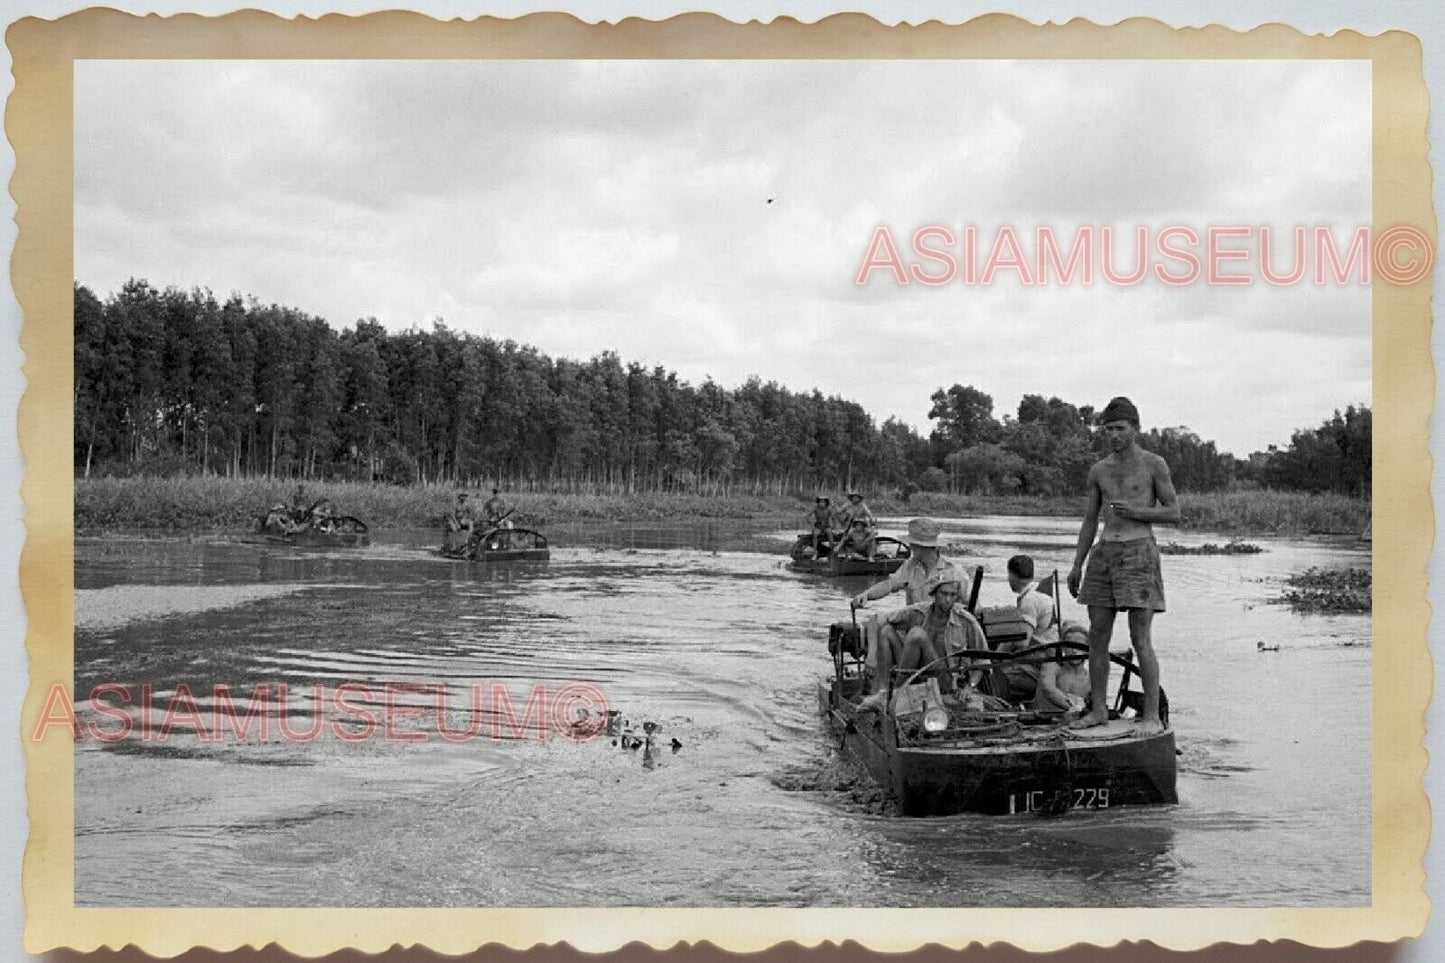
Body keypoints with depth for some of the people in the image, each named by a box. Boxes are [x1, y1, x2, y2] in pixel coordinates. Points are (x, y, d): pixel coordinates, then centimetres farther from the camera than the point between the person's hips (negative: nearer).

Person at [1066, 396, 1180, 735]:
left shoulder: (1154, 464, 0)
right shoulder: (1099, 470, 12)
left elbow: (1174, 514, 1)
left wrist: (1136, 512, -14)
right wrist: (1077, 565, 12)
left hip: (1139, 553, -5)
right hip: (1105, 552, 5)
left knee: (1141, 638, -9)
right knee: (1097, 635, 4)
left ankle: (1152, 716, -5)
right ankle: (1098, 709, 12)